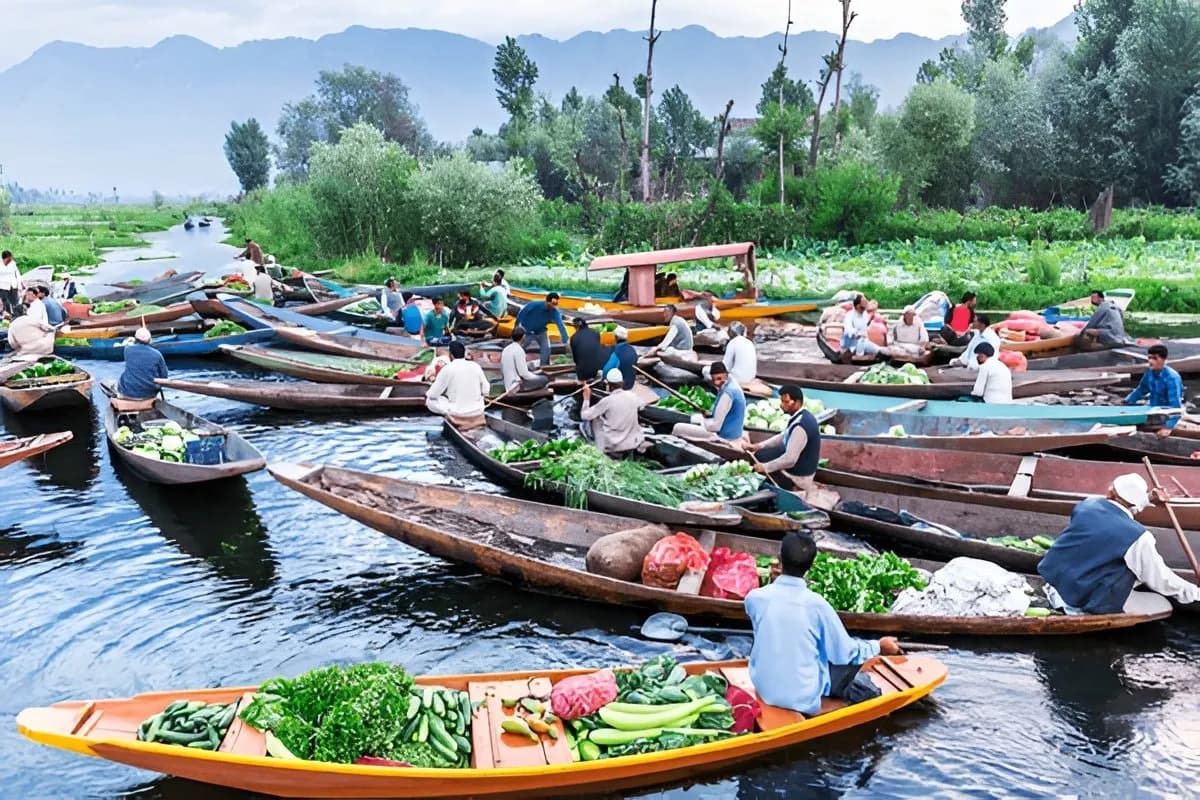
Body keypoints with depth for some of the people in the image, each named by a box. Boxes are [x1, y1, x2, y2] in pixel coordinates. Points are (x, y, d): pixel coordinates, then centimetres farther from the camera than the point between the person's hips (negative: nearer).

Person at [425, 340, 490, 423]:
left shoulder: (447, 369, -11)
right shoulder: (476, 366, -2)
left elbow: (433, 394, -5)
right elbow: (486, 391, 4)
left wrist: (427, 395, 18)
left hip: (457, 413, -4)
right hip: (477, 411, 4)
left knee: (430, 401, 15)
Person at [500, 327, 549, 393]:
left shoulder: (505, 350, 10)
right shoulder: (519, 350, -15)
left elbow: (502, 372, 16)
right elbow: (523, 373, -18)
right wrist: (536, 377, -1)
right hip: (518, 385, -8)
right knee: (544, 379, -8)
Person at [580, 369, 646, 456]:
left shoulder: (607, 401, -15)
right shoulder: (632, 396, -3)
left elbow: (585, 416, -7)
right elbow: (641, 407, 22)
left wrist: (586, 398, 5)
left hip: (613, 446, -4)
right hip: (635, 443, 4)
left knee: (595, 418, 16)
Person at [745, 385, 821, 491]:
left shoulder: (800, 426, -30)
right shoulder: (804, 415, -1)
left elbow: (789, 460, -29)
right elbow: (783, 436, 13)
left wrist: (765, 467, -18)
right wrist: (759, 446, 7)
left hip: (798, 475, -9)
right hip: (803, 466, 9)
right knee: (759, 455, 14)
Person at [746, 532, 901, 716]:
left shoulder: (754, 598, -12)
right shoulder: (816, 604, -20)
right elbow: (845, 653, -7)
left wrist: (773, 581, 17)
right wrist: (879, 646, 10)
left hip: (763, 689, 4)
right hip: (803, 697, -4)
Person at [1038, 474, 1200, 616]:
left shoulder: (1086, 504, -2)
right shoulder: (1138, 537, -16)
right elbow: (1159, 579, -4)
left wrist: (1149, 497, 28)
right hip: (1087, 599, -7)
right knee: (1163, 606, 6)